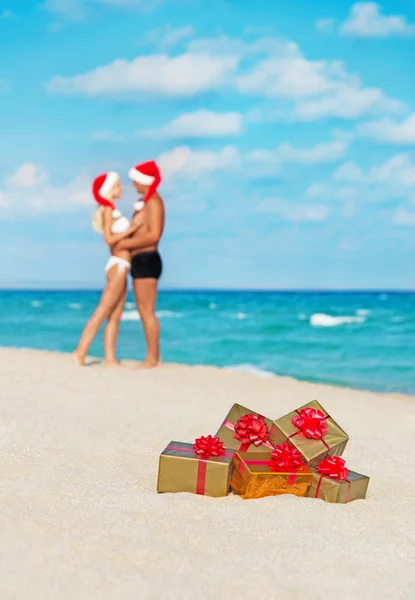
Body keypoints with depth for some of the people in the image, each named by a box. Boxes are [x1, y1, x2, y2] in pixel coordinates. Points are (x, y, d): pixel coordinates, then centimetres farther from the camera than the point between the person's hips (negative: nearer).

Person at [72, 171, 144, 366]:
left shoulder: (112, 210, 19)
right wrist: (132, 228, -18)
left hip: (120, 268, 9)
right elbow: (109, 239, -18)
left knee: (115, 317, 4)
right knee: (101, 313, -10)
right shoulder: (108, 210, -8)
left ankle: (110, 358, 2)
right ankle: (80, 353, -9)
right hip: (117, 266, -9)